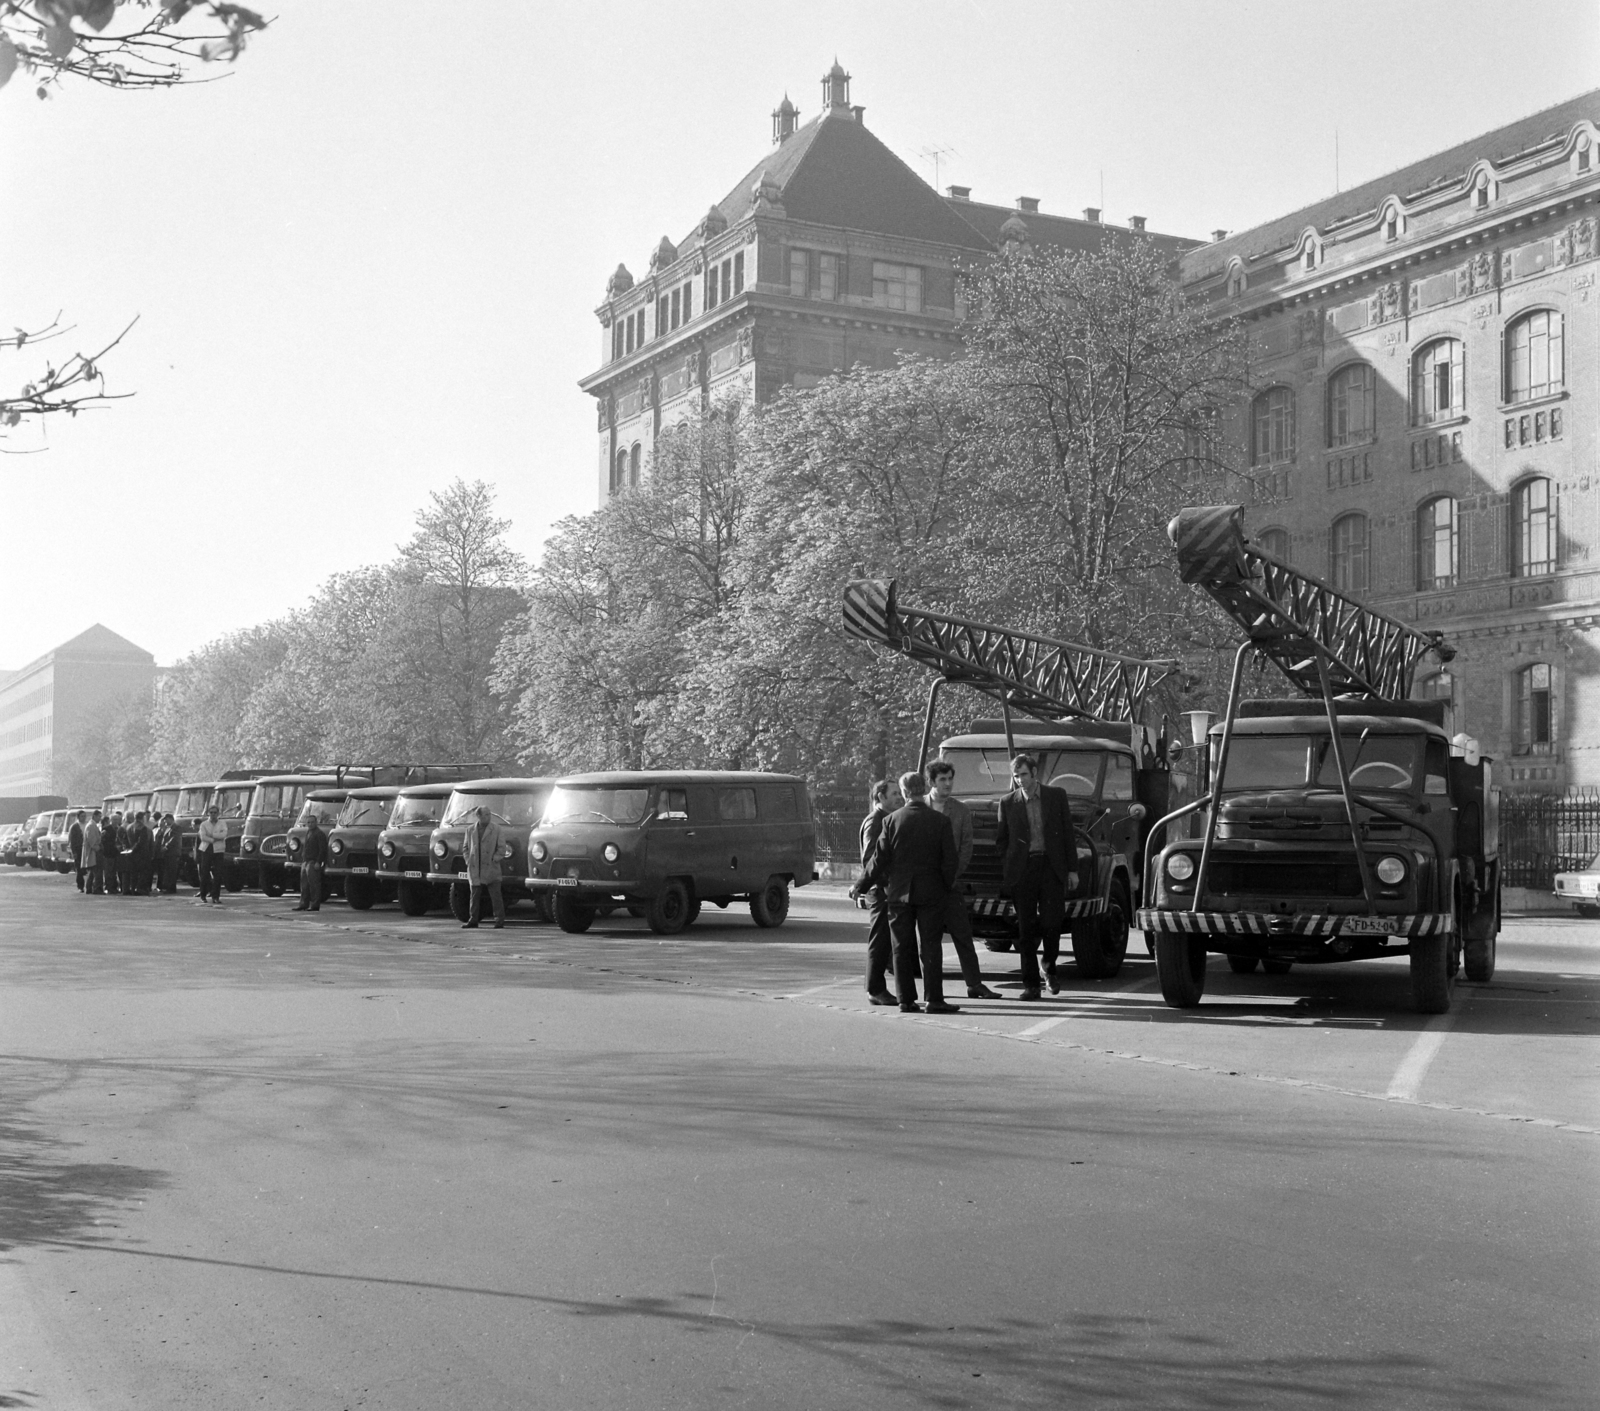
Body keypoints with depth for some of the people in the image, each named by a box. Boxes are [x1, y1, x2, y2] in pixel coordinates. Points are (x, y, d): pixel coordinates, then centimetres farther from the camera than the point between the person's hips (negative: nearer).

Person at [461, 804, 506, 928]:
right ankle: (473, 919, 13)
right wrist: (467, 859, 3)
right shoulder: (470, 829, 8)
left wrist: (495, 858, -10)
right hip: (474, 868, 2)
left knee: (496, 895, -4)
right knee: (475, 895, 6)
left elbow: (502, 847, 2)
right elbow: (465, 847, 16)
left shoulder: (496, 828, 1)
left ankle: (499, 919, 0)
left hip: (490, 867, -2)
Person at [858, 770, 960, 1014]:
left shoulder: (891, 820, -4)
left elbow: (879, 858, -3)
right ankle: (935, 1000, 0)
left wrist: (863, 884, 10)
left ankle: (906, 1000, 7)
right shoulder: (940, 821, -6)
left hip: (899, 893, 1)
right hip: (930, 893, -1)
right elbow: (949, 860, -5)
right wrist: (947, 884, 12)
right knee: (930, 947, 3)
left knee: (902, 949, 7)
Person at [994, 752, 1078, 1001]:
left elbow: (1067, 832, 7)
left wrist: (1071, 869, 3)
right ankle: (1031, 984, 5)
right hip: (1022, 869, 1)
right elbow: (1001, 840, 11)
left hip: (1051, 866, 0)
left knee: (1051, 922, -7)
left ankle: (1049, 966, 21)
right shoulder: (1008, 803, 6)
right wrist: (1006, 873, 1)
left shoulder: (1056, 795, 6)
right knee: (1026, 929, 0)